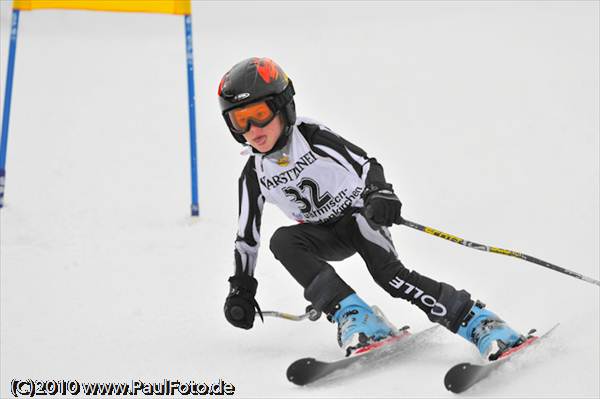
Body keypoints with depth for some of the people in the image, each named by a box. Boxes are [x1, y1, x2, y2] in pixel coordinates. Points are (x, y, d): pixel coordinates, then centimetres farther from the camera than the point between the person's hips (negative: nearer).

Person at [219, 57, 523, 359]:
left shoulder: (313, 137, -18)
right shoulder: (254, 176, -7)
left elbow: (365, 163, -21)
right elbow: (248, 235, 3)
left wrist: (379, 192, -42)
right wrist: (241, 288, 2)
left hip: (359, 213, -4)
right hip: (326, 234, 4)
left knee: (387, 272, -30)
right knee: (282, 241, -28)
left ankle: (477, 321, -32)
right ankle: (353, 316, -36)